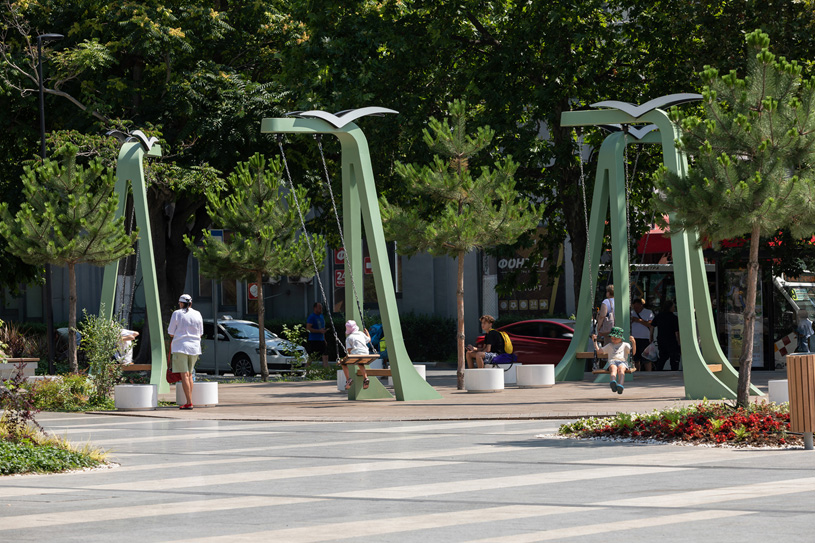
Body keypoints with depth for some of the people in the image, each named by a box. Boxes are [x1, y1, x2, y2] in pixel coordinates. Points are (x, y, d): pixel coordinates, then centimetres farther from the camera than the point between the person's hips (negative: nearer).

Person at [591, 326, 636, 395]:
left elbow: (633, 352, 14)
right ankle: (613, 382, -70)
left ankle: (620, 385, -64)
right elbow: (599, 350, 32)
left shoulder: (625, 345, 26)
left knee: (621, 369, -38)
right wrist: (595, 341, 24)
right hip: (612, 361, 1)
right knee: (613, 368, -37)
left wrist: (633, 342, -1)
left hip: (622, 361, -1)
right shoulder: (609, 346, 35)